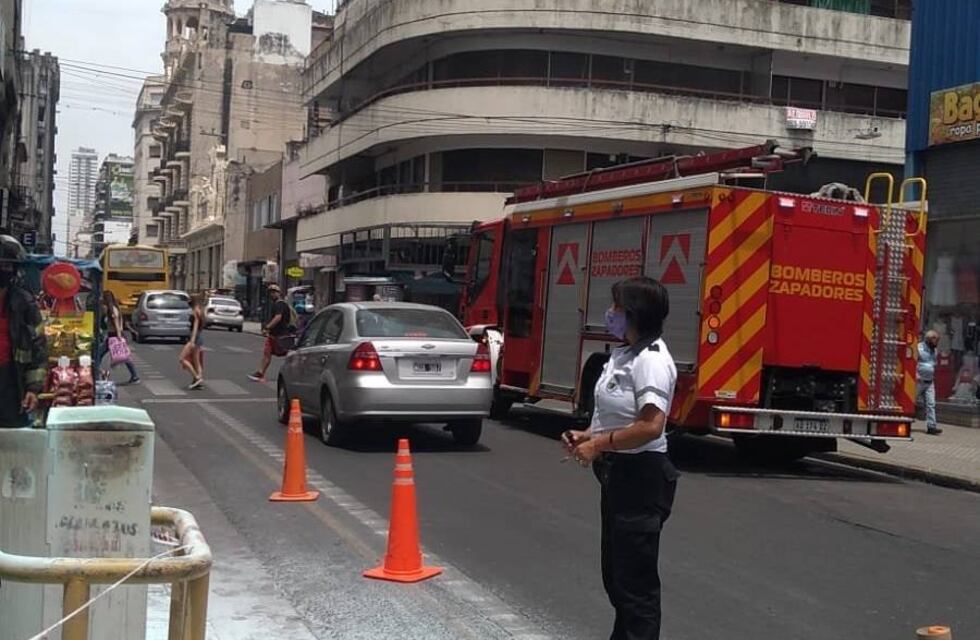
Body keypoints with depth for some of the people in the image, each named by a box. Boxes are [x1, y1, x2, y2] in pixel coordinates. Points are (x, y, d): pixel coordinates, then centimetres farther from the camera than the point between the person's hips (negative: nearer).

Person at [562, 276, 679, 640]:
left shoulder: (651, 360, -20)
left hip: (639, 477, -10)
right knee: (615, 573, 21)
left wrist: (600, 444, -20)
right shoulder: (623, 354, 11)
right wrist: (588, 436, 7)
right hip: (617, 474, 10)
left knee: (635, 580, -2)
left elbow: (650, 425, -29)